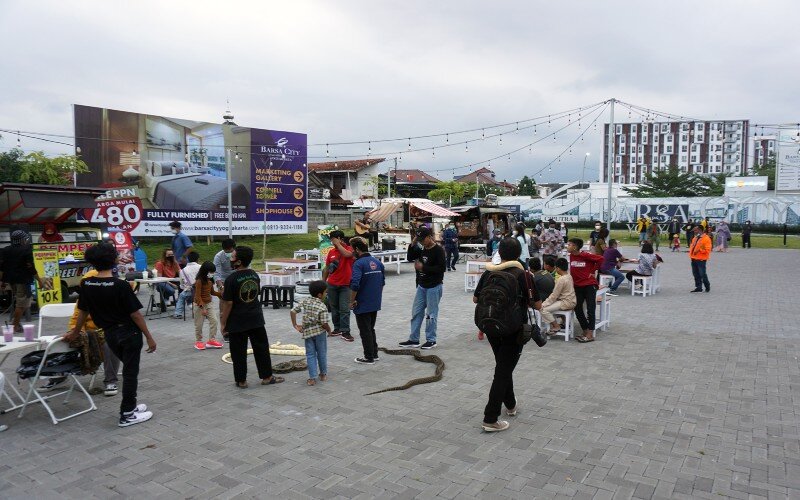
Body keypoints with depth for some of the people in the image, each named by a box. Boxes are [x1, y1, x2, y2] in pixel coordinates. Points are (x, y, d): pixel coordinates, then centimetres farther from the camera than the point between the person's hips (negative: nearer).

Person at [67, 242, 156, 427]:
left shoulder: (86, 284, -3)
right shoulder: (121, 285, -19)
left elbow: (83, 311, 9)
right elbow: (135, 314, -15)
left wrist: (74, 332, 26)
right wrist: (149, 337, -7)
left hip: (110, 334, 6)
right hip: (129, 333, -5)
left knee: (129, 368, 23)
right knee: (130, 372, 5)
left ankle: (131, 405, 32)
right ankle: (127, 415, 12)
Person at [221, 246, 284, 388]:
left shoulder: (231, 279, -17)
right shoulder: (254, 275, 2)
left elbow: (228, 303, -16)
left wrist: (223, 323, -5)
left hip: (237, 323, -5)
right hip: (256, 320, 5)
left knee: (239, 353, 8)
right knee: (261, 348, 13)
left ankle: (241, 381, 16)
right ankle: (267, 377, 19)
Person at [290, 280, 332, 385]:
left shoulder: (306, 302, 1)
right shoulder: (322, 307, -15)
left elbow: (293, 311, -1)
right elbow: (324, 323, -18)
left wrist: (295, 325, 5)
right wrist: (329, 330, 1)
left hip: (307, 332, 3)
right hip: (319, 332, -3)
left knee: (310, 355, 9)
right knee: (321, 353, 15)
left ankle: (312, 378, 4)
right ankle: (323, 375, 29)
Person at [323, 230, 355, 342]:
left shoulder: (349, 249, -5)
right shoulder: (331, 252, 8)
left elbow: (347, 254, -31)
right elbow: (327, 268, 15)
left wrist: (338, 244, -20)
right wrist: (323, 282, 15)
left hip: (345, 285, -5)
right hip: (332, 284, 5)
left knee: (344, 309, -6)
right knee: (334, 308, 11)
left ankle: (345, 332, -3)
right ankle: (337, 328, 22)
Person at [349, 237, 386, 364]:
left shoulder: (358, 263, -18)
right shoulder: (378, 262, 6)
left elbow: (355, 285, -26)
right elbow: (383, 282, 14)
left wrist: (352, 301, -14)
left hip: (362, 305, -7)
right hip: (375, 304, 7)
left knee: (365, 331, 4)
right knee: (371, 329, 20)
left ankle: (369, 357, 11)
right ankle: (374, 354, 27)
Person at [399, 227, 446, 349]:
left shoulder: (438, 250, -13)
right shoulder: (421, 249, 9)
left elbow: (441, 268, -20)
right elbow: (409, 258, 13)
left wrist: (423, 267, -19)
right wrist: (413, 244, -1)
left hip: (434, 287, -8)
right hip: (421, 286, 8)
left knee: (431, 314, 0)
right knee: (416, 312, 11)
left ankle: (431, 340, 12)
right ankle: (413, 339, 19)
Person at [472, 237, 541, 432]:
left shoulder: (488, 273, -1)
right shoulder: (523, 275, -14)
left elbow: (475, 299, 9)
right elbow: (537, 305, -11)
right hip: (513, 330, -5)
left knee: (504, 367, 23)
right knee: (503, 371, -1)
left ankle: (510, 405, 39)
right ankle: (490, 419, -2)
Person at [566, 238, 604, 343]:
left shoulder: (586, 255, -15)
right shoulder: (571, 256, 3)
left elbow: (600, 259, -13)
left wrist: (593, 271, -8)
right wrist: (571, 281, 10)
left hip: (589, 285, -6)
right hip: (578, 286, 7)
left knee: (590, 309, -3)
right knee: (577, 309, 6)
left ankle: (590, 335, 1)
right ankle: (585, 332, 20)